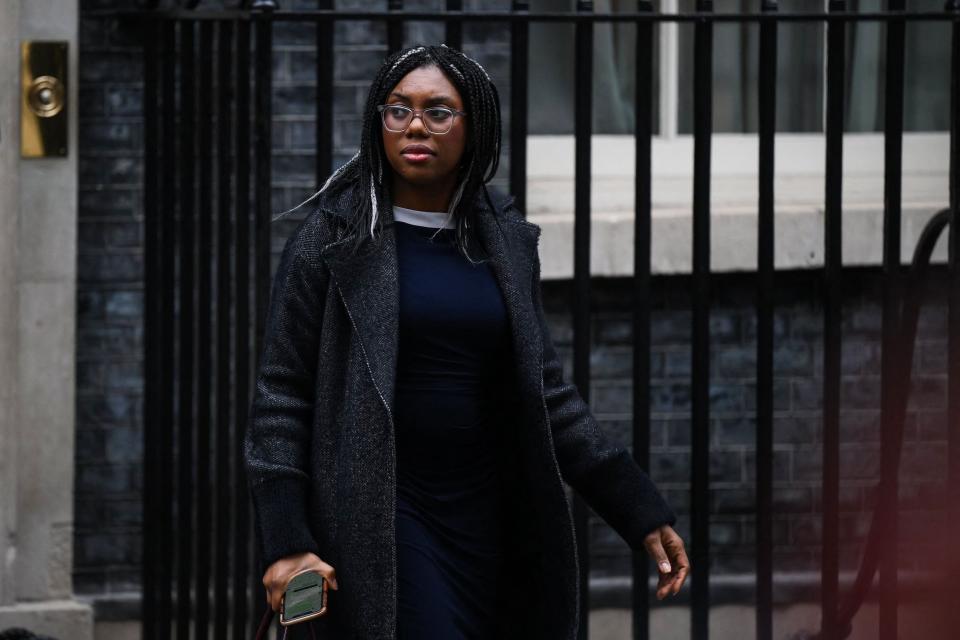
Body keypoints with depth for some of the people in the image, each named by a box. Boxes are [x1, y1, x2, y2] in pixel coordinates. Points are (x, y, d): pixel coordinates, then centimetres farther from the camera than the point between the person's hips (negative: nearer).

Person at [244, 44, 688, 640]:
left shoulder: (507, 243, 8)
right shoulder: (335, 238, -2)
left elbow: (549, 395, 11)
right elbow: (282, 396, -4)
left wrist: (643, 511, 4)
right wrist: (286, 540, -14)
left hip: (487, 516, 4)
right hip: (381, 517, -4)